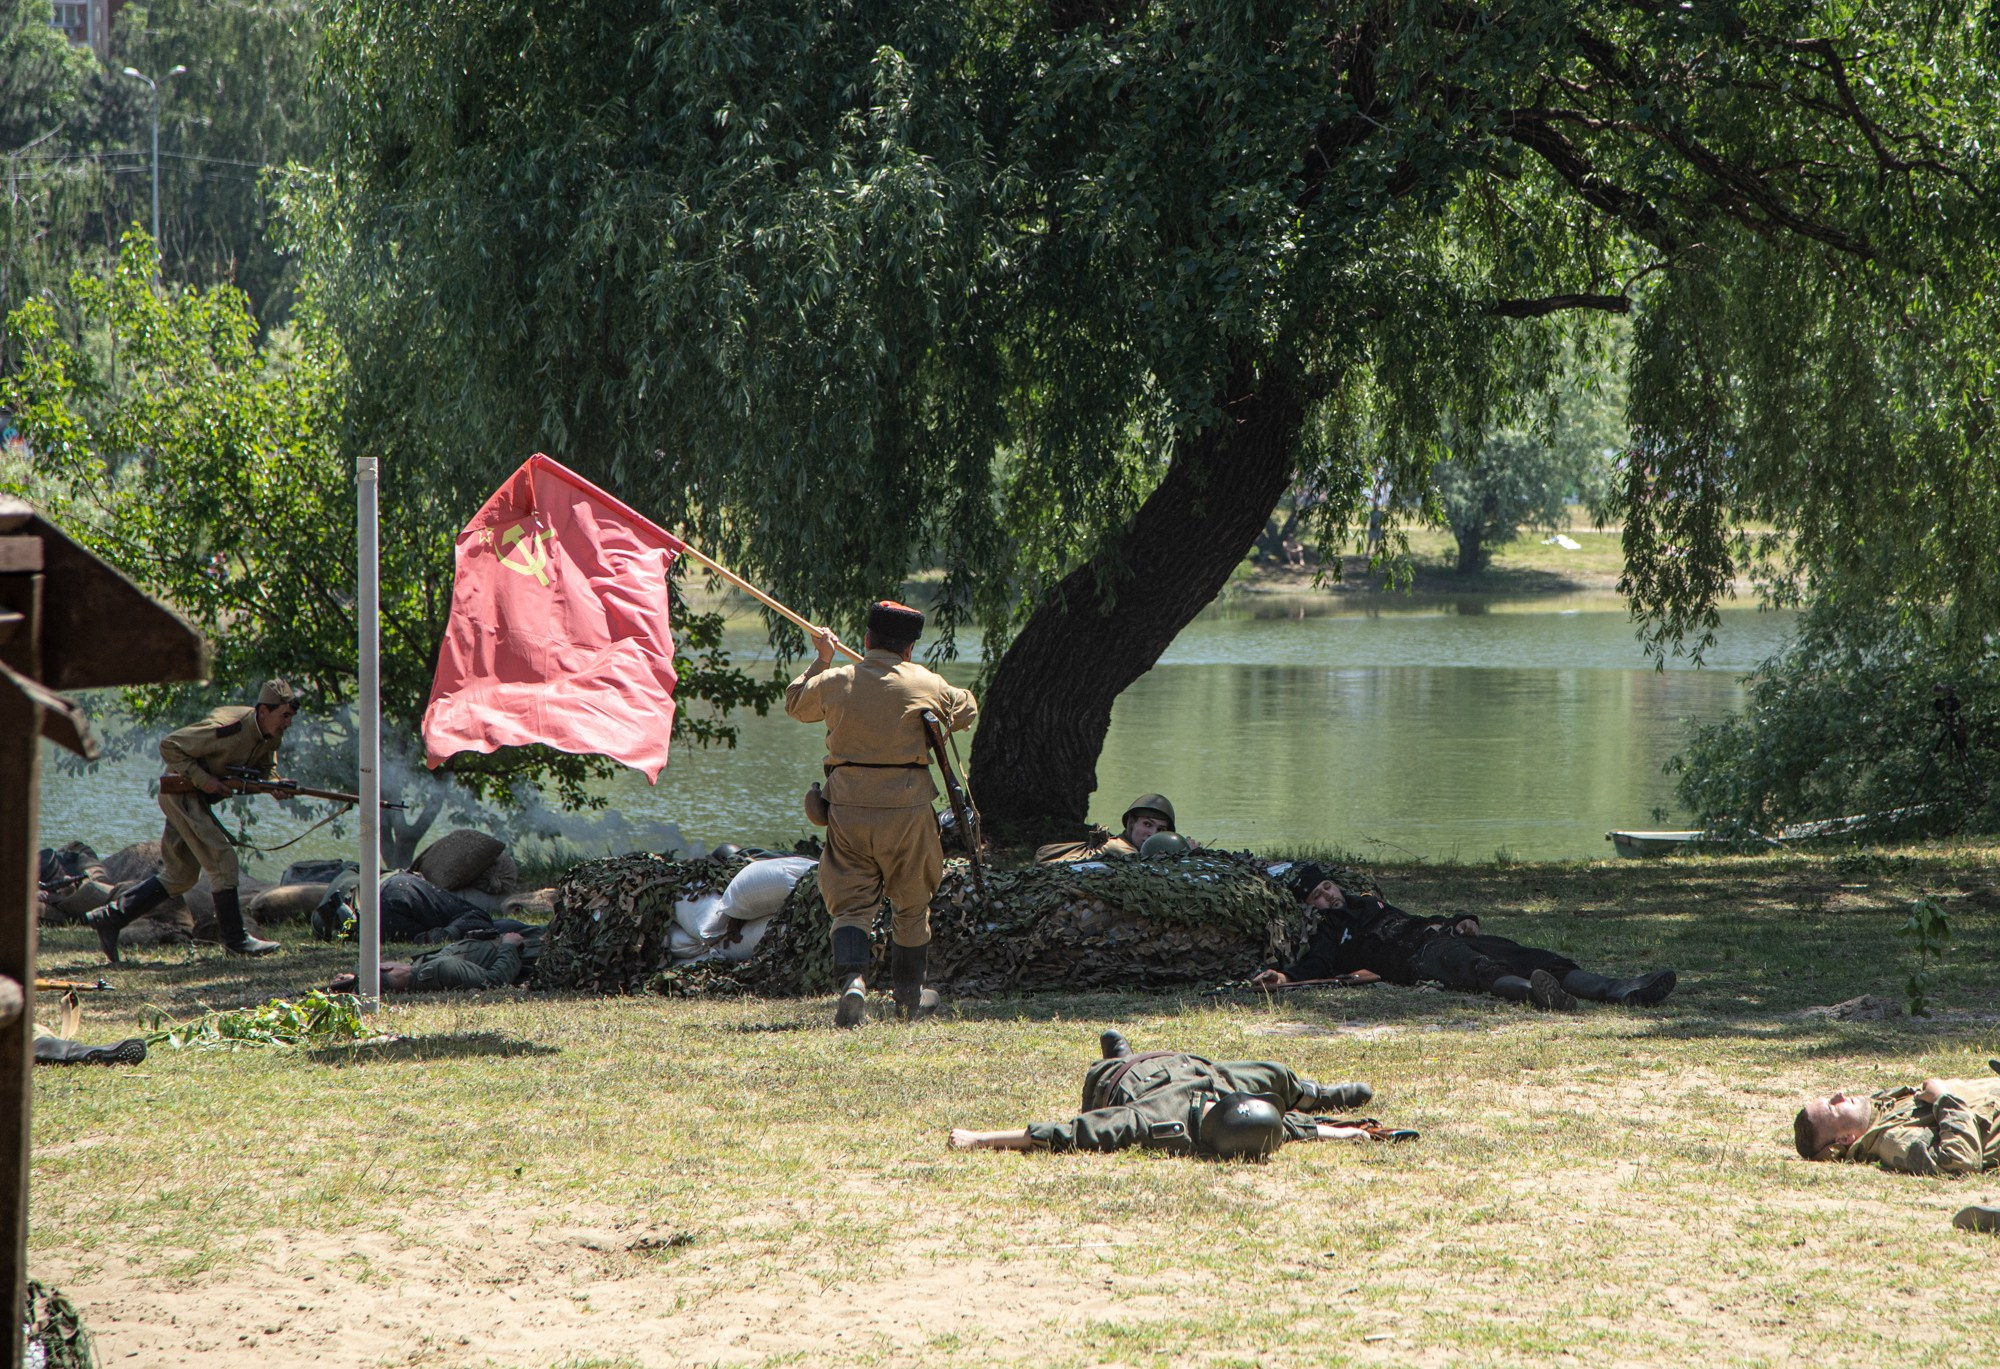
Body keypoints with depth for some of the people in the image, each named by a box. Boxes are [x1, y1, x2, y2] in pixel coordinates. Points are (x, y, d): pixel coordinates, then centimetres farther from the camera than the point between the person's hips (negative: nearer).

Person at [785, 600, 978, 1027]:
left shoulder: (834, 682, 0)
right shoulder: (927, 684, -1)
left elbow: (796, 702, 22)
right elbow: (966, 711, 19)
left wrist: (821, 660, 34)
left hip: (848, 804, 0)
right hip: (908, 804, 0)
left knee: (851, 903, 3)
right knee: (911, 904, 15)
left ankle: (852, 980, -21)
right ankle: (909, 998, 24)